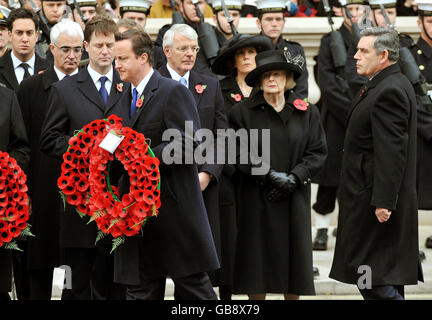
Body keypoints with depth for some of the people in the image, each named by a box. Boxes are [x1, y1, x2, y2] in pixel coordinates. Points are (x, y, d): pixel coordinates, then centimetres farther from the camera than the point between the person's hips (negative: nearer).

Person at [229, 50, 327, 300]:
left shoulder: (307, 112, 7)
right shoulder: (243, 112, 2)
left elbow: (318, 152, 4)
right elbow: (240, 155, -5)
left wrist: (294, 178, -11)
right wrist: (271, 175, -16)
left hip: (294, 200, 1)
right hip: (257, 200, -1)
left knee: (292, 258, 3)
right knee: (257, 259, -1)